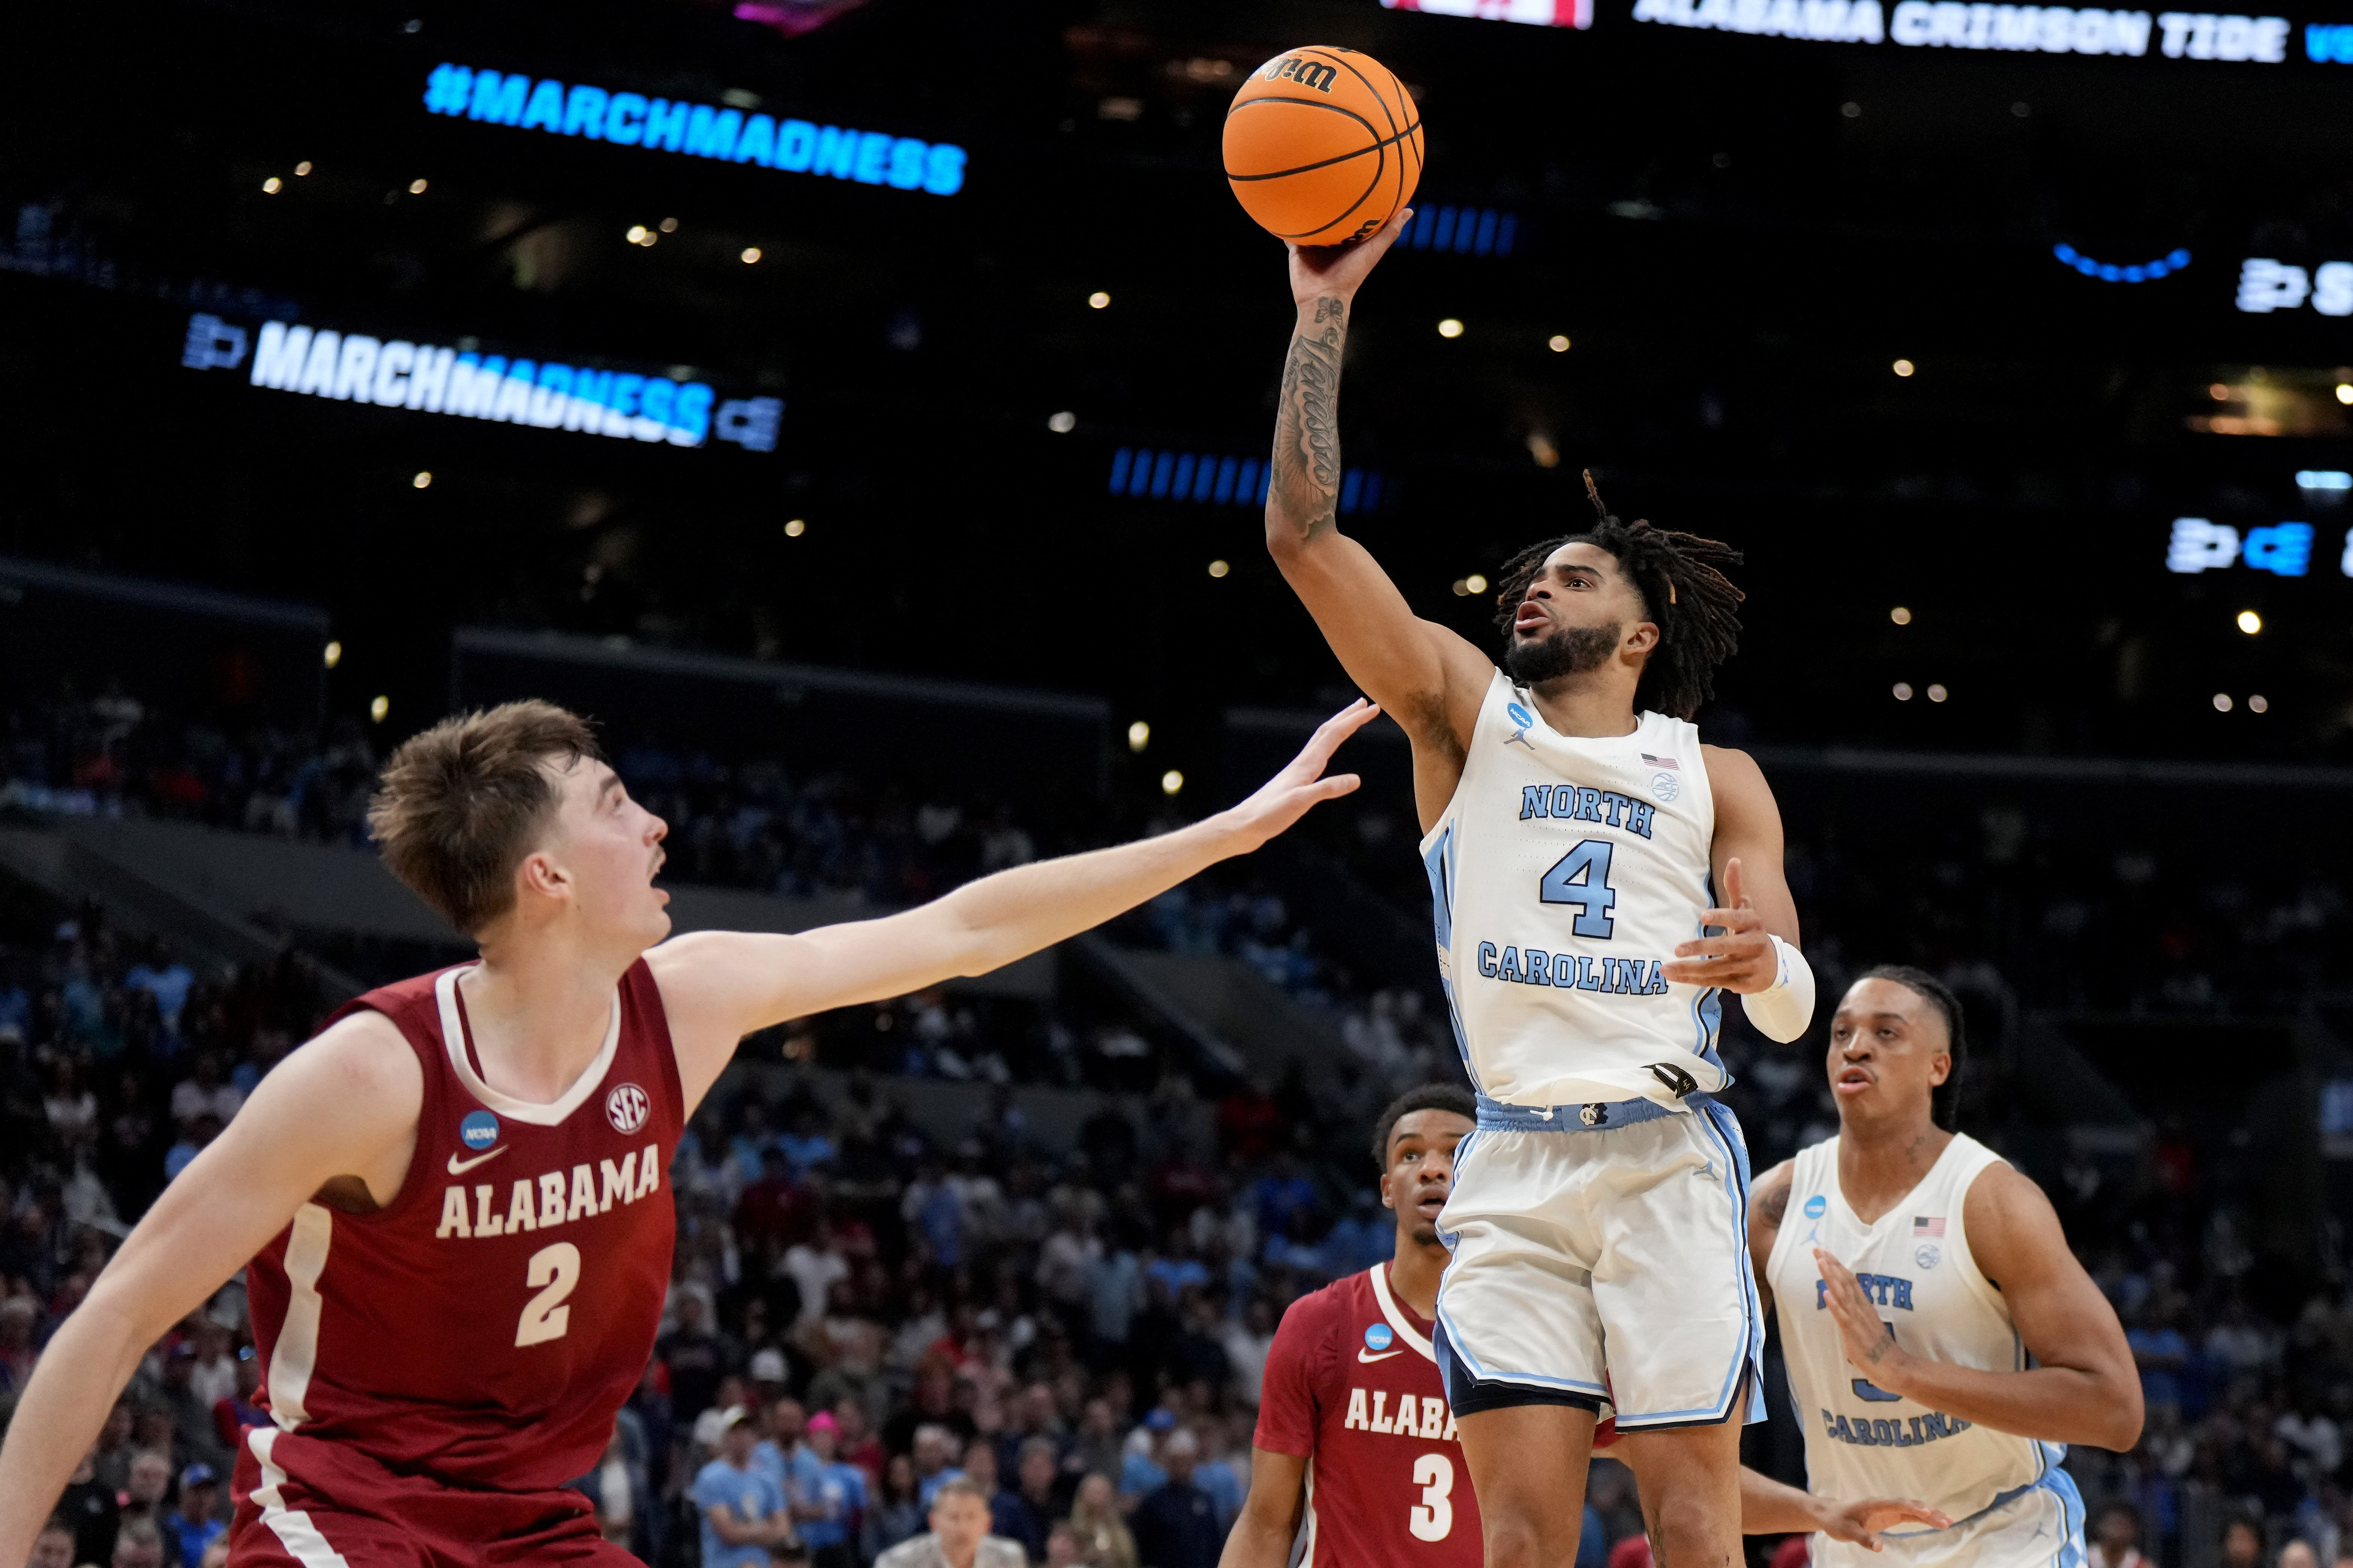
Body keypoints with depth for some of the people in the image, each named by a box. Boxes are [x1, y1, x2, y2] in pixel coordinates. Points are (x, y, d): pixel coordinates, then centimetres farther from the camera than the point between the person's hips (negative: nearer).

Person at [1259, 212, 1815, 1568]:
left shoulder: (1716, 779, 15)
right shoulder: (1465, 711, 14)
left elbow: (1794, 1010, 8)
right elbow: (1305, 535, 3)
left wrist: (1766, 962, -17)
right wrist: (1325, 308, 0)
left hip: (1669, 1150, 0)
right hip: (1516, 1157, 0)